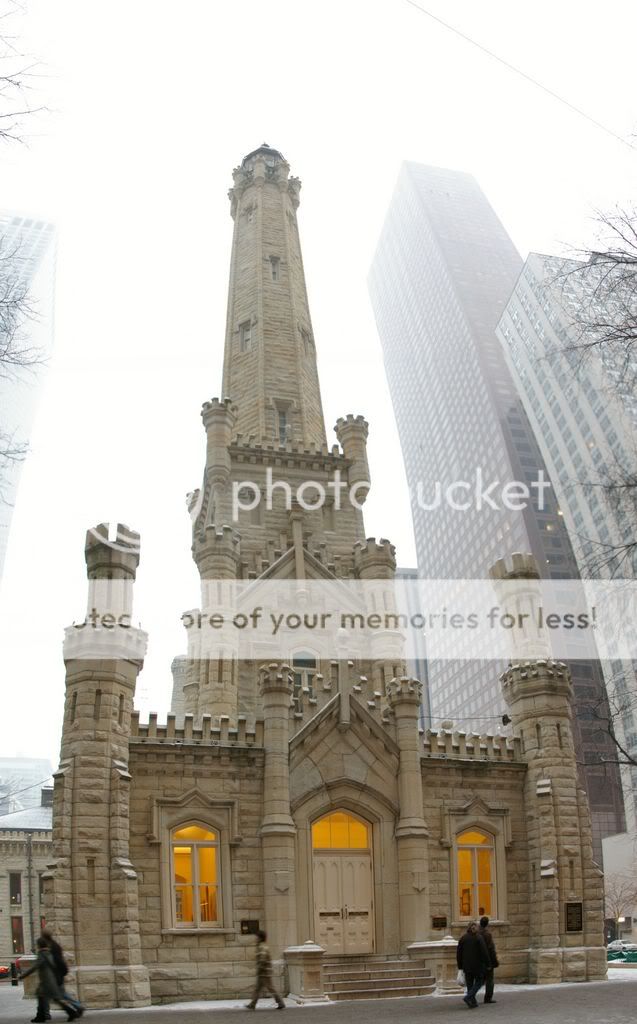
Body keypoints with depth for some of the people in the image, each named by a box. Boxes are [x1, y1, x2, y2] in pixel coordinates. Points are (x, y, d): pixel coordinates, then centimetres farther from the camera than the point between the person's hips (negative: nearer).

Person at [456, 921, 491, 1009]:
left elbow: (459, 953, 5)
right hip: (478, 965, -4)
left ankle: (472, 1003, 11)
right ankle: (468, 997, -9)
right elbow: (484, 952, -13)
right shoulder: (479, 938, -10)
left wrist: (460, 965, 11)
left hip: (467, 966, 4)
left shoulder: (463, 938, 3)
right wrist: (488, 964, -5)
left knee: (469, 984, 12)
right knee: (479, 982, 8)